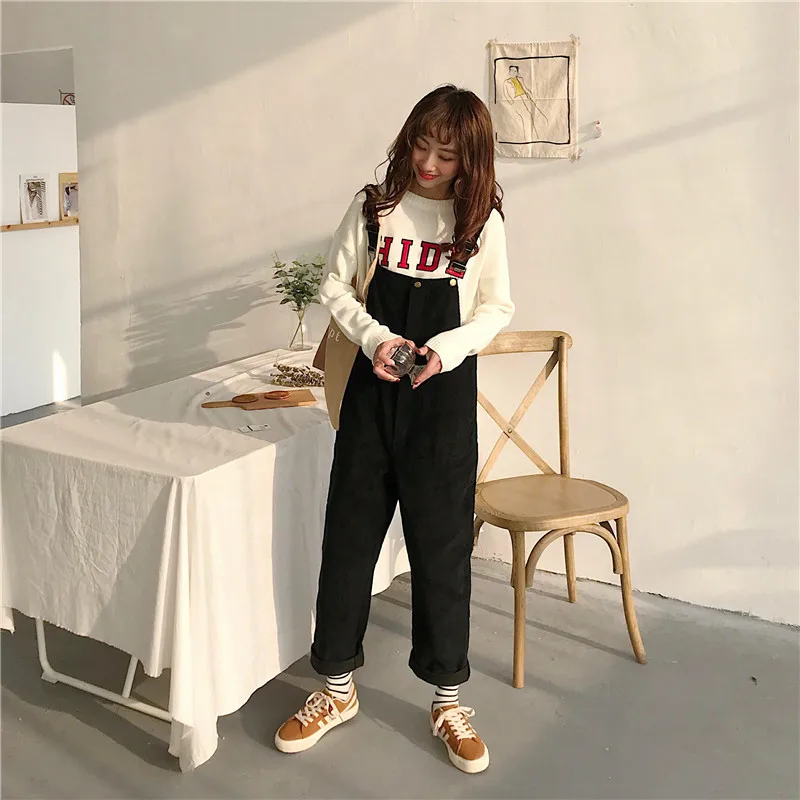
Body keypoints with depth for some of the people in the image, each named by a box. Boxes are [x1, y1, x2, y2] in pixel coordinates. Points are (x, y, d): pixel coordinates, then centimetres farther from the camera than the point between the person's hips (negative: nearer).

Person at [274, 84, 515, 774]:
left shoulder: (481, 219, -1)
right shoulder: (374, 205, 2)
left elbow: (497, 308, 3)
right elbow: (335, 286, 5)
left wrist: (446, 348, -15)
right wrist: (374, 337, -12)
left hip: (445, 394, -1)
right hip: (373, 388, 2)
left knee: (442, 543, 4)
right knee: (349, 532, 7)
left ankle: (449, 699, 22)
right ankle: (338, 688, 25)